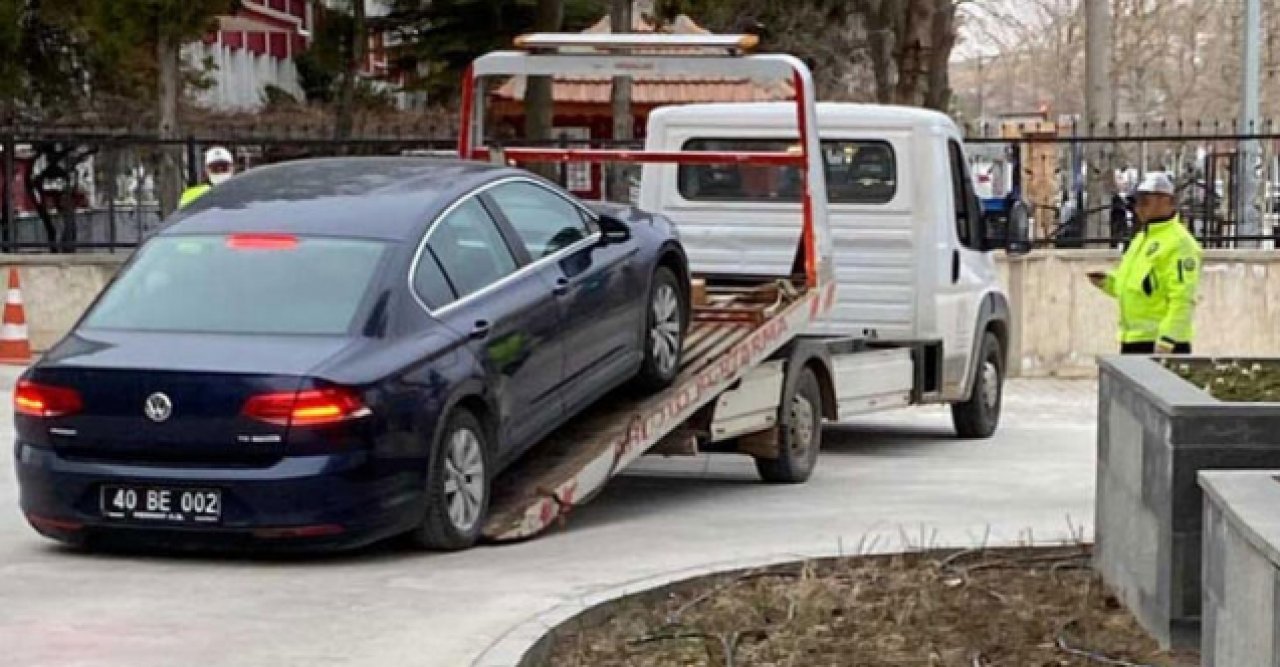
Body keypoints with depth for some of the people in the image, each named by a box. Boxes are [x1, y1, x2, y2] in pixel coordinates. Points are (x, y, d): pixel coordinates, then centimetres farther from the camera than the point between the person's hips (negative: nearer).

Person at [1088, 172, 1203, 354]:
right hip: (1132, 341, 10)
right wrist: (1106, 281, 9)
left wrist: (1166, 343, -25)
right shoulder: (1142, 237, 18)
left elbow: (1182, 300, -20)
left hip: (1158, 344, -10)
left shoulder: (1179, 244, -13)